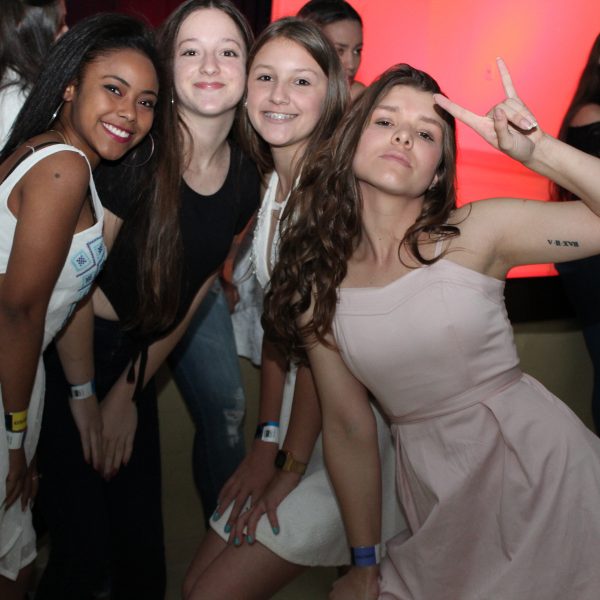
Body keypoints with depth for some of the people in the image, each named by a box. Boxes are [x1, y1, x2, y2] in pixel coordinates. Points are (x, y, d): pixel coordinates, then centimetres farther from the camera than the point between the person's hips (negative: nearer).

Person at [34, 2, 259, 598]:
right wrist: (86, 398, -8)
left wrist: (128, 393, 5)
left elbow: (189, 295, 4)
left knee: (141, 545, 10)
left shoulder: (246, 179, -3)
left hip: (137, 363, 5)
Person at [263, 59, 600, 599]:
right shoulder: (318, 280, -2)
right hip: (435, 488, 3)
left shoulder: (478, 232, -9)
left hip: (540, 457, -2)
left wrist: (536, 149, -24)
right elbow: (348, 427, 1)